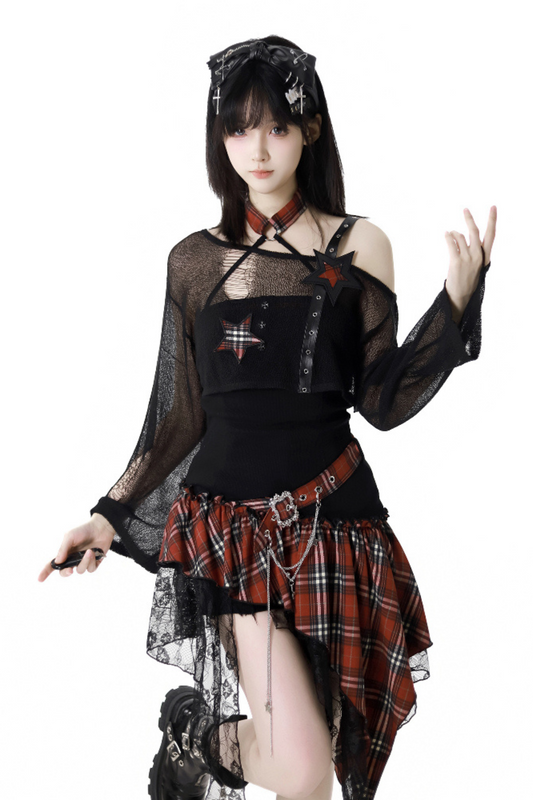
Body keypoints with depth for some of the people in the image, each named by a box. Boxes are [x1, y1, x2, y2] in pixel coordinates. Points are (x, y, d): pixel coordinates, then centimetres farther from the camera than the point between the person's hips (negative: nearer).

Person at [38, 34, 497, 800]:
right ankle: (198, 731, 19)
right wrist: (110, 513, 4)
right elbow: (185, 414, 9)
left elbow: (384, 403, -1)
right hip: (229, 523, -1)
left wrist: (458, 295, -10)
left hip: (331, 517, 1)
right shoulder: (196, 260, 5)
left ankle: (209, 732, 41)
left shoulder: (358, 246, 3)